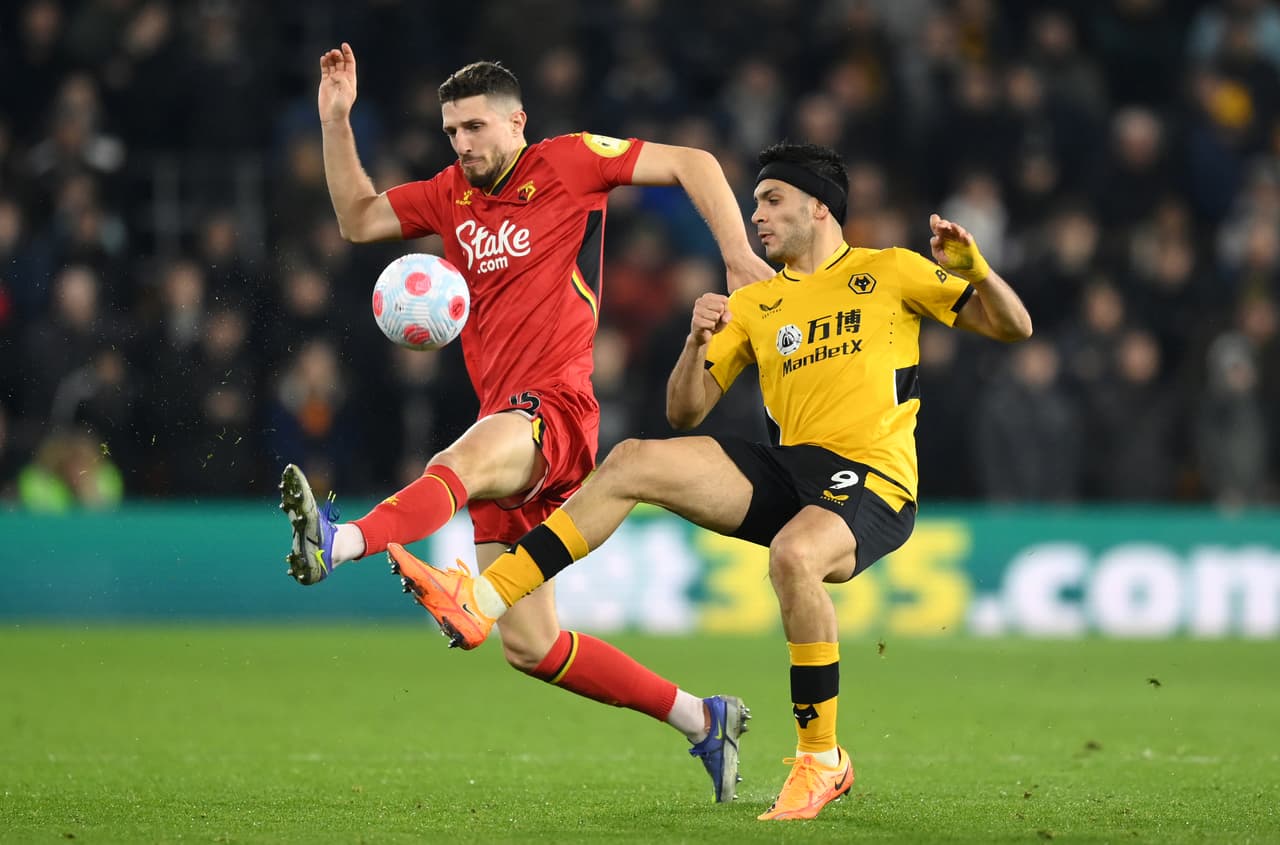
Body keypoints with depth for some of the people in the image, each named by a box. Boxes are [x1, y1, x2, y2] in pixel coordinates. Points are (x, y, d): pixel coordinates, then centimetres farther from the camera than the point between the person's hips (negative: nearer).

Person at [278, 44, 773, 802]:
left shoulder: (568, 163, 2)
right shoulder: (451, 196, 19)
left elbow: (692, 164, 3)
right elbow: (358, 219, 20)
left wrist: (739, 258, -7)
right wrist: (336, 121, 10)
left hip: (556, 407, -8)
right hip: (503, 431, 8)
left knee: (457, 466, -40)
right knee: (529, 647, 3)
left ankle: (339, 543, -68)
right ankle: (703, 720, 14)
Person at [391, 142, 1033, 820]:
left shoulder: (890, 273, 5)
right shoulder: (753, 304, 17)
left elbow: (1012, 327, 3)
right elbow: (685, 414, 13)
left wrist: (973, 268, -17)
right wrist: (697, 343, -6)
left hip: (873, 484, -6)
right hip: (790, 469, 6)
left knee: (793, 553, -38)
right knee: (631, 462, -9)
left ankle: (820, 758, -21)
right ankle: (483, 601, -13)